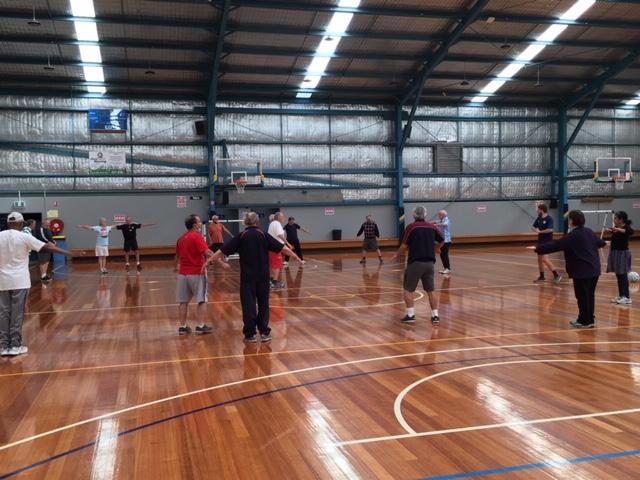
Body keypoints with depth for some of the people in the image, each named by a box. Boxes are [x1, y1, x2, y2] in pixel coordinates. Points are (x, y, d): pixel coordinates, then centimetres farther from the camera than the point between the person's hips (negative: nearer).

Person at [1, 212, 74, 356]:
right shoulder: (24, 237, -7)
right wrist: (65, 252, -1)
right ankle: (15, 345, 7)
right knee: (17, 313, 3)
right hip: (19, 281, -3)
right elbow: (47, 246, -7)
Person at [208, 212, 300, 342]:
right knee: (263, 303, 11)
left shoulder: (241, 236, -2)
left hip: (247, 276, -1)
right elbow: (282, 248, 1)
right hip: (263, 276, 1)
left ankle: (250, 334, 8)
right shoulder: (263, 235, -1)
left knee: (248, 304, 5)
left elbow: (223, 251, -2)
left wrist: (209, 260, 6)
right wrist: (295, 256, 14)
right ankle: (264, 332, 12)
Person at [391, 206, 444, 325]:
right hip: (429, 263, 4)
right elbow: (441, 241, 19)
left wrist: (397, 255, 7)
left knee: (408, 289, 7)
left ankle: (410, 315, 2)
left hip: (415, 263, -4)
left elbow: (404, 246, -10)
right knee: (430, 290, 12)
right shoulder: (432, 227, 6)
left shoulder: (411, 227, -7)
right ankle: (435, 315, 9)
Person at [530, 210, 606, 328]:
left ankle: (584, 321, 9)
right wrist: (604, 243, 55)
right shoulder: (589, 232, 10)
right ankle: (590, 319, 25)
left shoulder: (572, 236, -16)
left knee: (582, 296, 2)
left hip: (582, 271, -9)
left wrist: (538, 248, -19)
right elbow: (599, 242, 31)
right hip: (594, 269, 9)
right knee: (589, 295, 16)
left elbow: (555, 245, -20)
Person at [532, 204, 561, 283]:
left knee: (545, 259, -18)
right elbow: (533, 227, 13)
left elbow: (550, 229, -28)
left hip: (547, 242, -8)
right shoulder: (538, 218, 7)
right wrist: (535, 230, -10)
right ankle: (541, 276, 27)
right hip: (540, 241, 8)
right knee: (539, 259, 14)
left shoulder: (549, 218, -16)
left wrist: (540, 231, -17)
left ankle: (557, 275, -10)